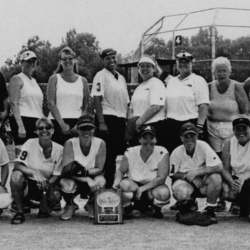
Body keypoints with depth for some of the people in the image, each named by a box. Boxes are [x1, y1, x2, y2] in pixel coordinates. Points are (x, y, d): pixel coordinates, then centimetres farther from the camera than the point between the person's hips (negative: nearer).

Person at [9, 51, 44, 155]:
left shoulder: (34, 81, 21)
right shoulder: (17, 79, -2)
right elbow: (13, 103, -12)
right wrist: (20, 126, -20)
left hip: (37, 122, 8)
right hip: (23, 120, -8)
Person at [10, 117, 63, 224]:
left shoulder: (59, 149, -4)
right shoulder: (30, 143, -8)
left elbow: (56, 175, -4)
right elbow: (17, 165, -15)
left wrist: (47, 183, -26)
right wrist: (33, 173, -33)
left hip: (47, 184, 1)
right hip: (29, 183, -1)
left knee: (56, 195, -31)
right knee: (16, 175, -33)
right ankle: (19, 212, -18)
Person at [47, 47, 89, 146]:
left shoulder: (83, 81, 13)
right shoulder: (55, 79, 7)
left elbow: (86, 107, 9)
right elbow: (51, 103, -3)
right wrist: (62, 124, -13)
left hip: (77, 124, 2)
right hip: (58, 123, -2)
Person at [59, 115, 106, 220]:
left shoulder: (100, 143, -13)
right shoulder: (70, 143, -16)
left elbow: (99, 169, -12)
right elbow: (65, 170, -23)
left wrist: (86, 171, -35)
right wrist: (88, 180, -38)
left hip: (92, 176, 1)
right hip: (75, 180, -1)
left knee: (101, 181, -33)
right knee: (65, 183, -35)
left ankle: (91, 205, 4)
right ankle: (70, 206, 4)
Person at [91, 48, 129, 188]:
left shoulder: (121, 78, 17)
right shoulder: (101, 76, -4)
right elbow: (97, 99, -12)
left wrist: (126, 121, 14)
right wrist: (101, 123, -19)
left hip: (121, 120, 7)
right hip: (107, 119, -7)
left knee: (119, 154, 8)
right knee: (107, 155, -7)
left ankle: (115, 184, 16)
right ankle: (105, 185, -2)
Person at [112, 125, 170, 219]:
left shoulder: (162, 153, -16)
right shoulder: (130, 152, -11)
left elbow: (161, 178, -20)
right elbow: (120, 171, 1)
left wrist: (142, 189, -26)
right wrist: (116, 182, -23)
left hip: (153, 186, 0)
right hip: (133, 184, 0)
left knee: (164, 193, -33)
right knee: (124, 184, -34)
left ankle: (156, 208, 7)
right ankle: (127, 208, 0)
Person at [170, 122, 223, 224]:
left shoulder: (203, 146, -16)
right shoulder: (176, 153, -10)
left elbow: (219, 167, -24)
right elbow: (173, 174, -2)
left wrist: (196, 172, -29)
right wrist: (187, 176, -21)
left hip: (203, 182, 0)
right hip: (185, 181, 0)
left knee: (215, 177, -32)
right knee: (180, 191, -35)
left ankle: (210, 210, -10)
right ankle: (189, 205, 6)